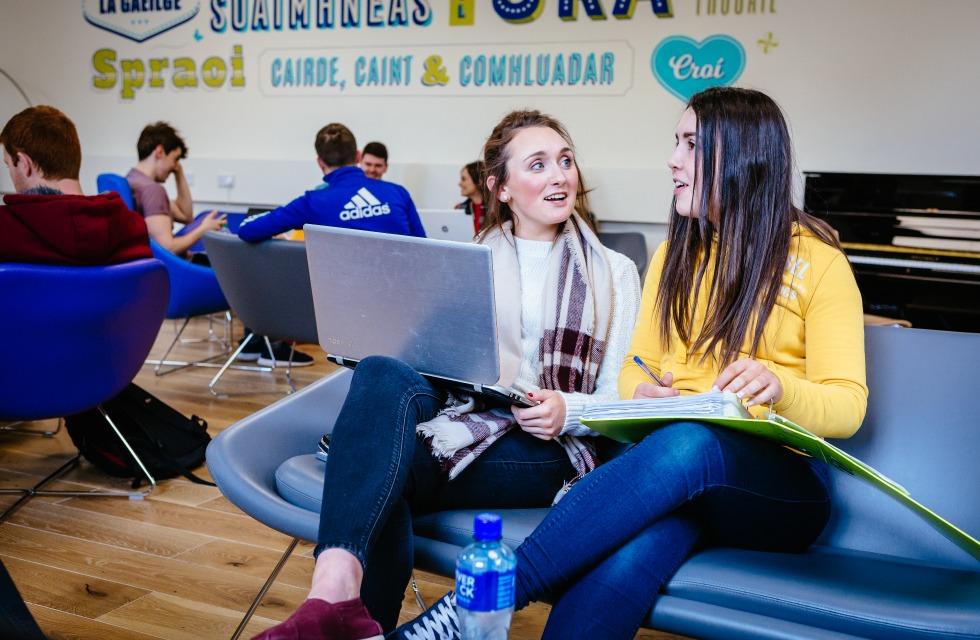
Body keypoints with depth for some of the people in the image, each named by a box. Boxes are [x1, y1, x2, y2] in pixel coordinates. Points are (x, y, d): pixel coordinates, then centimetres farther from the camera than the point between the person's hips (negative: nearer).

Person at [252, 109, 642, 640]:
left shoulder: (614, 273, 13)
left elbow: (625, 400, 8)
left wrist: (567, 410, -14)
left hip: (546, 450, -2)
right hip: (458, 414, 3)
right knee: (382, 374, -34)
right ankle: (337, 595, -45)